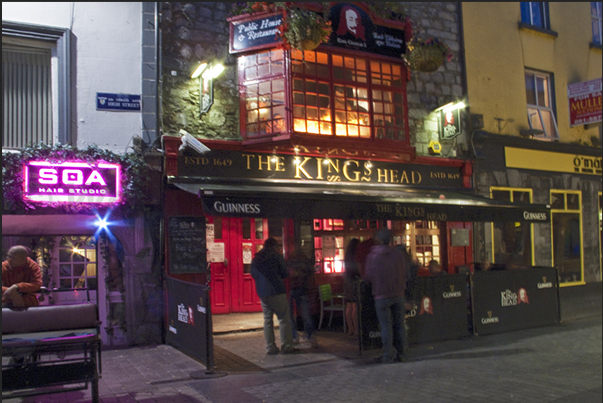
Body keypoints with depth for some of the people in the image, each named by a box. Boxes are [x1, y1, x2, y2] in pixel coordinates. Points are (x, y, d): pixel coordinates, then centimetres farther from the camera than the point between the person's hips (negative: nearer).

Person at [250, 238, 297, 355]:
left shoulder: (255, 259, 11)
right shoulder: (276, 256, -4)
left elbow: (253, 275, 19)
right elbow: (285, 273, -4)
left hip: (262, 293, 5)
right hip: (276, 292, -5)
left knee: (267, 320, 9)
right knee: (284, 319, 1)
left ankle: (270, 348, 9)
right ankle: (286, 347, 1)